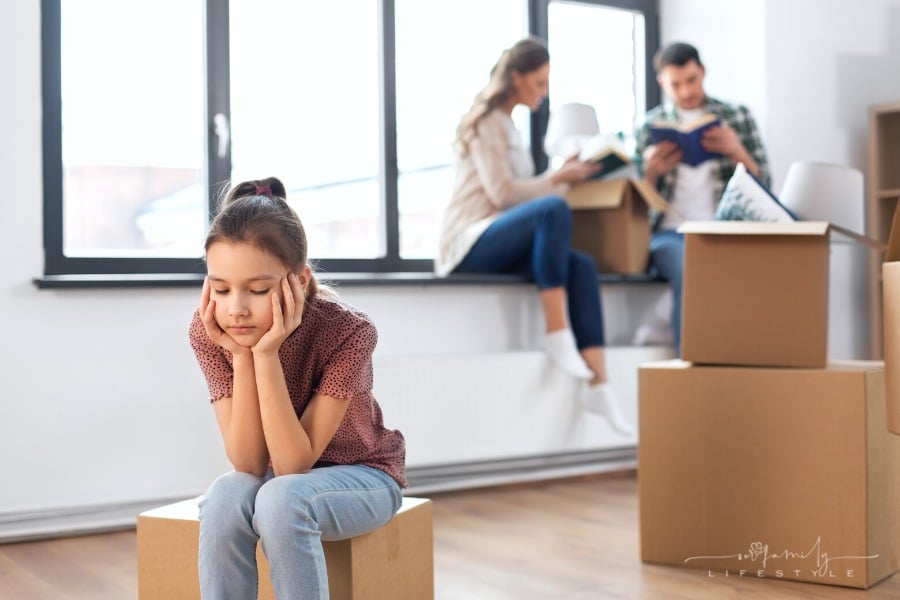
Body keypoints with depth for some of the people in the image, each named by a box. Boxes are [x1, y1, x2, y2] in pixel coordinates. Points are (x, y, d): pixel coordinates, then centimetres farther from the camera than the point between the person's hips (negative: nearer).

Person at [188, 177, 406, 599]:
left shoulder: (348, 330, -30)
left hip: (362, 473, -3)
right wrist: (240, 357, -33)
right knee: (226, 498, -31)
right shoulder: (209, 333, -20)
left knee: (281, 499, -34)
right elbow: (249, 465, -23)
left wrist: (266, 354, -39)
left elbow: (295, 463, -31)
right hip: (282, 478, 3)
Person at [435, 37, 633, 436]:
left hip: (496, 244, 9)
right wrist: (557, 179, -8)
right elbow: (502, 192, -14)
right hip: (469, 245, -9)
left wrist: (561, 175, 10)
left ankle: (596, 385, -24)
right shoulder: (486, 121, -5)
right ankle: (557, 334, -32)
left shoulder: (506, 124, 23)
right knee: (554, 209, -34)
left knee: (582, 265, -16)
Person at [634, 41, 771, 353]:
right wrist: (651, 171, -9)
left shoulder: (738, 117, 16)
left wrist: (737, 152, -8)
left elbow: (763, 187, 11)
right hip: (672, 232, 0)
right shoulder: (649, 126, 15)